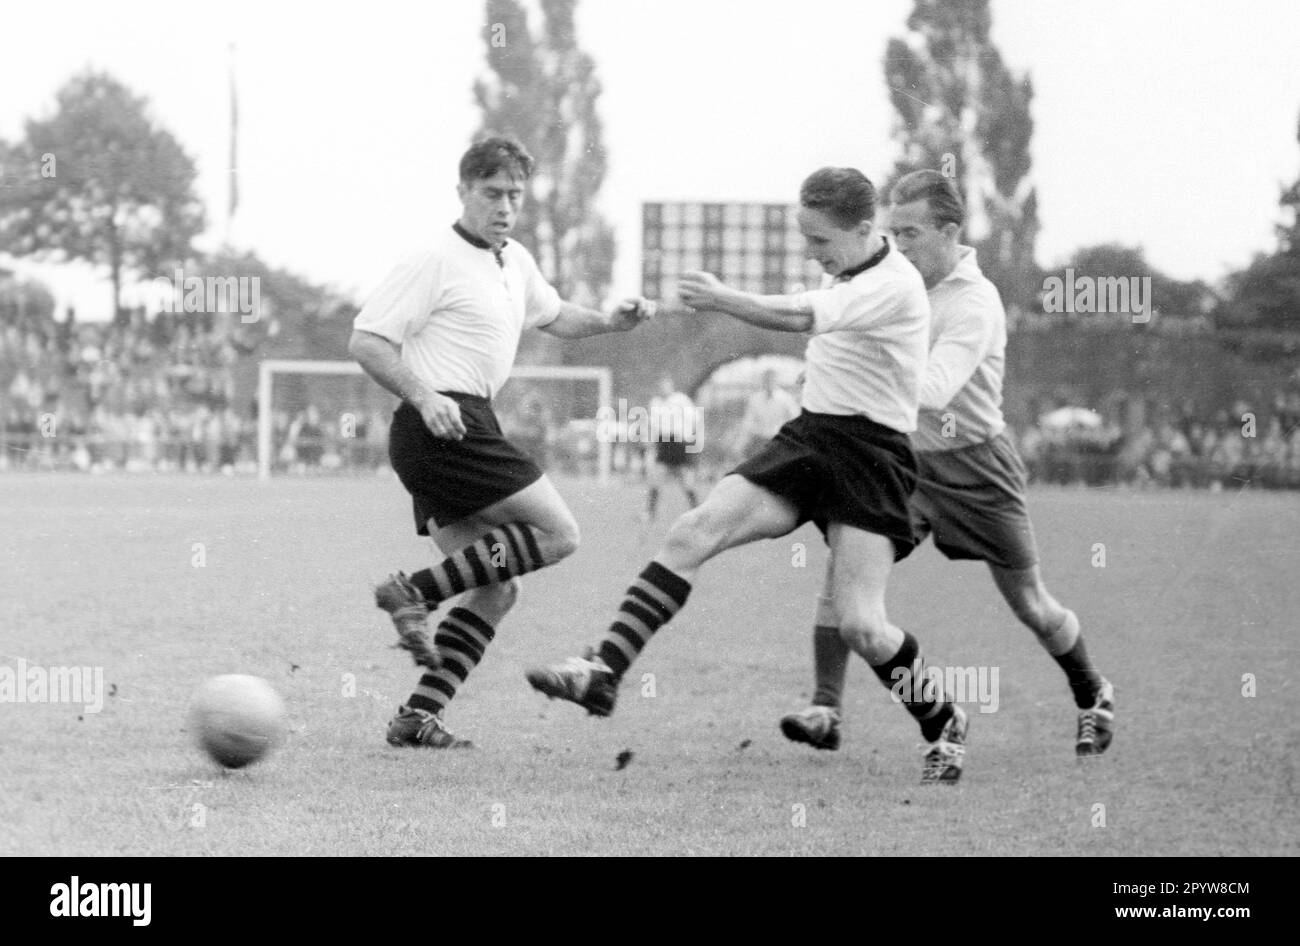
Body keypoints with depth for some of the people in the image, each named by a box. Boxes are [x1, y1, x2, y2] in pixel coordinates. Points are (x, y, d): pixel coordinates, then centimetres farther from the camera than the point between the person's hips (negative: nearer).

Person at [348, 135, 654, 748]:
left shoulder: (516, 263, 19)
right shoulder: (437, 261, -8)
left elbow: (552, 317, 39)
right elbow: (365, 341, -11)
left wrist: (610, 322, 19)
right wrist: (424, 396, -24)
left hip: (464, 431, 9)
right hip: (445, 425, -9)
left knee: (495, 590, 6)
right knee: (558, 533, -12)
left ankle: (418, 717, -1)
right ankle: (414, 593, -15)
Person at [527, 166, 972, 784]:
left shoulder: (893, 285, -17)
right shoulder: (846, 273, 10)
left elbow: (802, 318, -31)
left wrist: (724, 300, -37)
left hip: (869, 458, -8)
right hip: (806, 436, 8)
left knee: (860, 626, -14)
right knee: (694, 532, -12)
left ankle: (943, 724, 12)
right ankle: (605, 671, -18)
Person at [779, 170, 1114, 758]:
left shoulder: (974, 303, -21)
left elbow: (933, 390, -34)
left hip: (974, 466, -5)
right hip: (909, 460, 5)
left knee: (1031, 606, 7)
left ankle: (1093, 697, 33)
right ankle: (825, 712, -17)